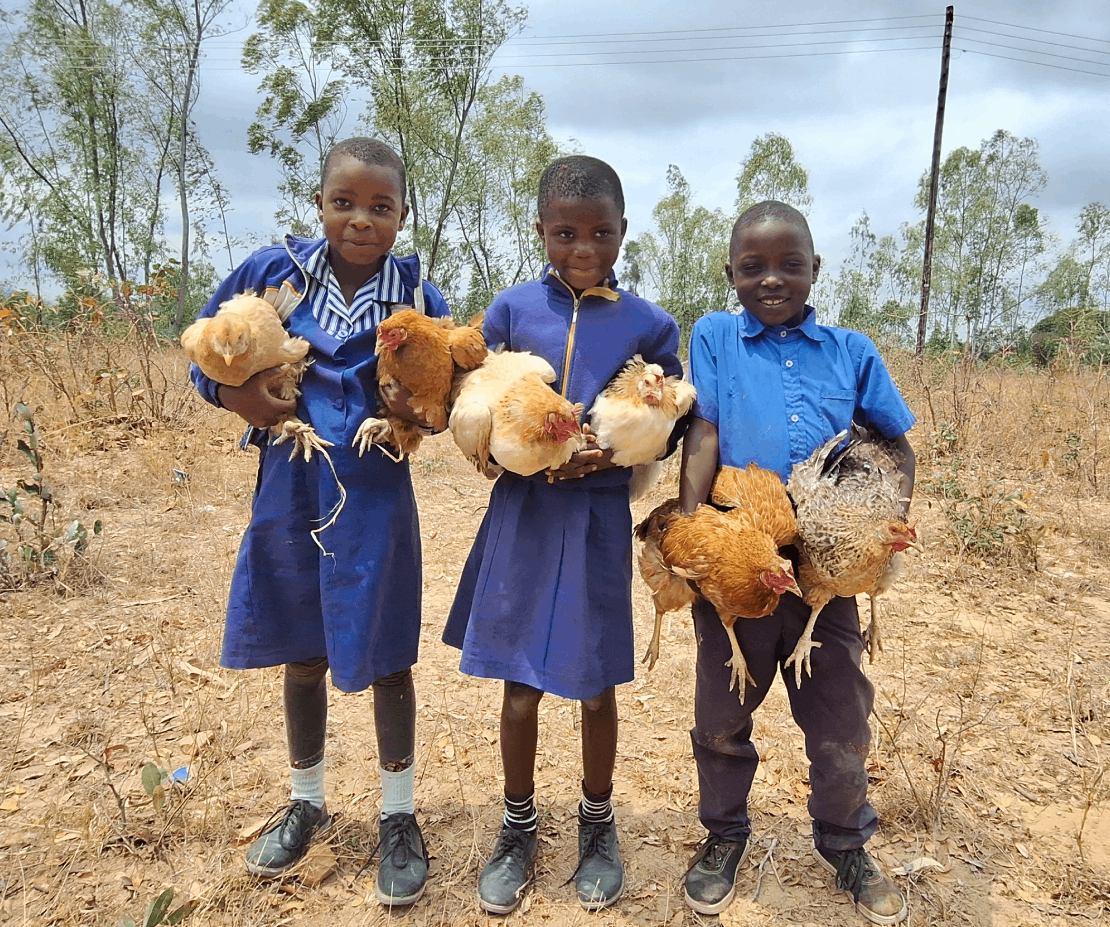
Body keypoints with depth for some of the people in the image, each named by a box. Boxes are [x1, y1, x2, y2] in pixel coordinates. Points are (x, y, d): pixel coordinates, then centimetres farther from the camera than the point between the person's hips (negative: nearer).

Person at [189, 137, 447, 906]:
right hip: (291, 491, 2)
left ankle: (399, 816, 31)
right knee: (302, 656, 17)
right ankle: (307, 800, 41)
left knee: (385, 659, 9)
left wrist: (420, 406, -19)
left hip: (375, 500, -2)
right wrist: (234, 395, -12)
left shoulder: (417, 294, -5)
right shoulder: (274, 271, -3)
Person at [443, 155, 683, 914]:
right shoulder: (513, 308, -1)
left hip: (599, 519, 0)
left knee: (597, 685, 13)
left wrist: (610, 454, -16)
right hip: (522, 514, 1)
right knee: (520, 685, 12)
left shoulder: (649, 325, -2)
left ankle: (598, 824, 38)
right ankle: (519, 828, 35)